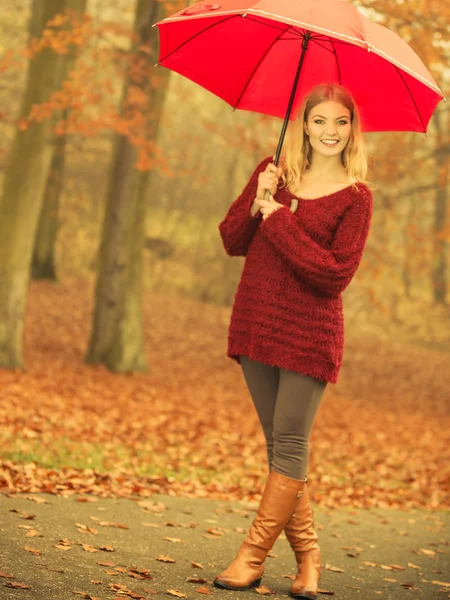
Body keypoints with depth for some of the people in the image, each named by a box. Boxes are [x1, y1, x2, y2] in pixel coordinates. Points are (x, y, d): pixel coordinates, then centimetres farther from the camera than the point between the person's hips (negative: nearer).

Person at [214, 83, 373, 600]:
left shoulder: (355, 197, -5)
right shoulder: (273, 172, 7)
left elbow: (336, 274, -15)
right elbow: (232, 242, 6)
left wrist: (279, 218, -15)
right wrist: (257, 204, -12)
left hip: (310, 334, -4)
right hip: (256, 323, 5)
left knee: (290, 443, -4)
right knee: (278, 442, 9)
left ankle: (252, 556, 2)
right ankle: (307, 556, 20)